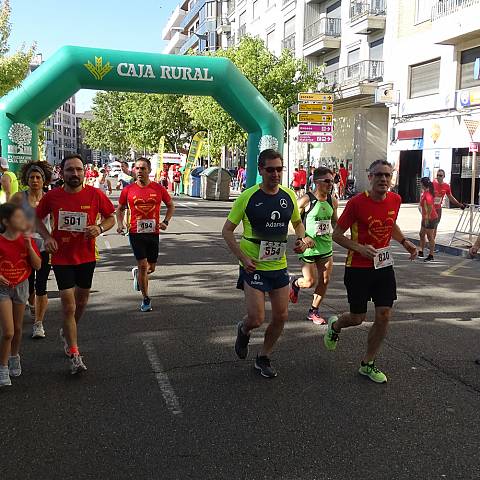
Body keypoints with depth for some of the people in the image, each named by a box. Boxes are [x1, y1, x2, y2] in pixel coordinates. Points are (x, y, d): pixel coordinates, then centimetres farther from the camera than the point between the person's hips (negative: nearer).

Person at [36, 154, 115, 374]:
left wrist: (100, 228, -17)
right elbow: (37, 218, 8)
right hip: (61, 258, -2)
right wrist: (47, 237, -9)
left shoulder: (95, 195, -9)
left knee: (81, 300, 18)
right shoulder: (52, 196, -8)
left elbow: (110, 218, 4)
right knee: (68, 306, -4)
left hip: (86, 256, 2)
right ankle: (74, 355, 6)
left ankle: (67, 333, 47)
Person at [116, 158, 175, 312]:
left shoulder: (159, 189, 0)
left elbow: (171, 206, 13)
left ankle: (137, 273, 47)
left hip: (153, 232, 2)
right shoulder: (128, 190, -2)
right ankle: (146, 299, 9)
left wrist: (165, 221, -1)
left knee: (151, 268, 11)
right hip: (136, 232, -2)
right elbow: (120, 209, 13)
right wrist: (120, 224, -3)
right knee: (143, 265, -7)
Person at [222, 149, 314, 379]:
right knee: (256, 319, -10)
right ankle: (243, 329, 29)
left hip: (279, 265, 5)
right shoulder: (248, 196, -11)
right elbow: (227, 231, -5)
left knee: (281, 316, 7)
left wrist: (302, 239, -2)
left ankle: (263, 358, 30)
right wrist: (243, 257, -15)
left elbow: (298, 223, 20)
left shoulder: (289, 196, 2)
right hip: (253, 266, -5)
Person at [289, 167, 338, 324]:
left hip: (326, 247, 6)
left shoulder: (333, 202, 3)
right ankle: (295, 282, 33)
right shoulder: (306, 200, -14)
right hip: (309, 247, -5)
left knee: (325, 281, 7)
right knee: (310, 282, -3)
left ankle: (313, 312, 24)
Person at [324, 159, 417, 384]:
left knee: (384, 316, 1)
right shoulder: (357, 202, -16)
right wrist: (360, 248, -24)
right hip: (358, 268, -5)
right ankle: (334, 326, 42)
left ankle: (368, 364, 19)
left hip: (384, 266, 5)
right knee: (357, 318, 5)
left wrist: (404, 242, 5)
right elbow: (337, 234, -9)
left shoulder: (395, 200, 1)